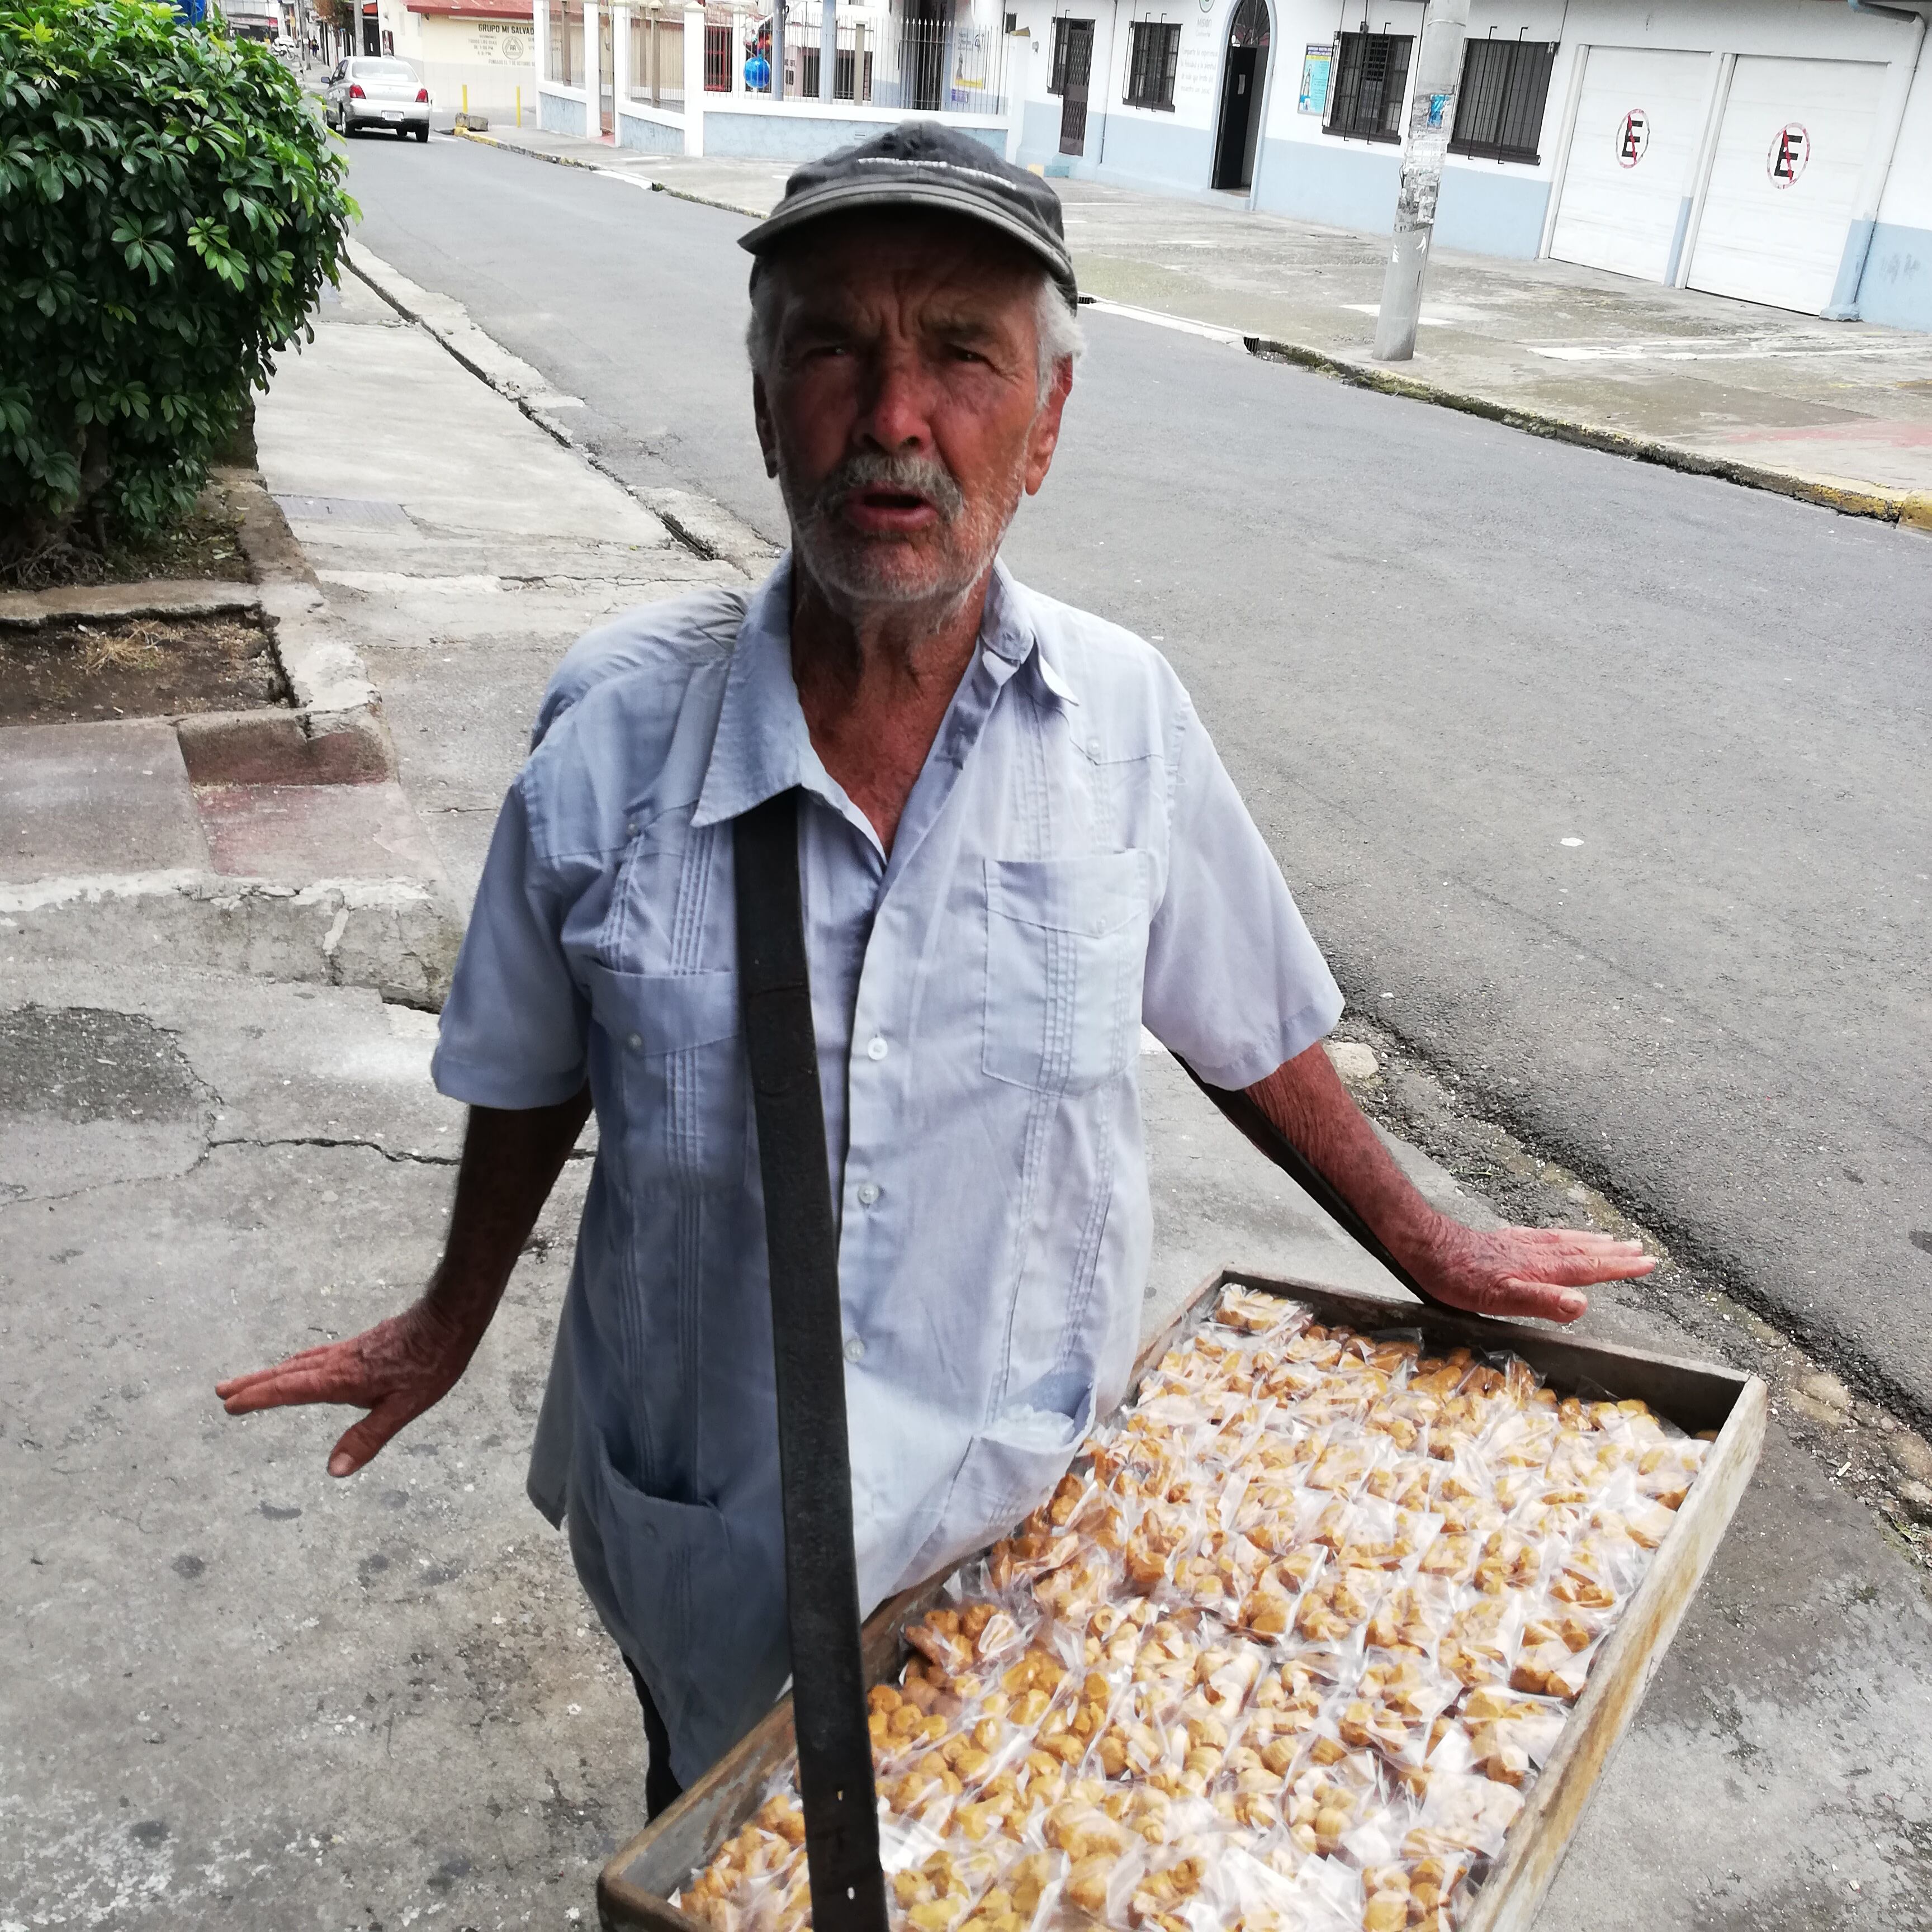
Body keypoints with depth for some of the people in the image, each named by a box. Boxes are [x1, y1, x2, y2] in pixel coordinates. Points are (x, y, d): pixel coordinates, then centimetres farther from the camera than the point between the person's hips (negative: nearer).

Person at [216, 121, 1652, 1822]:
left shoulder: (1123, 718, -14)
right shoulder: (614, 727, -17)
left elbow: (1254, 1029, 1)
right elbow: (532, 1073, -1)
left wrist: (1431, 1250, 9)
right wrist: (452, 1324, 11)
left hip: (1028, 1499, 1)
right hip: (705, 1533, 0)